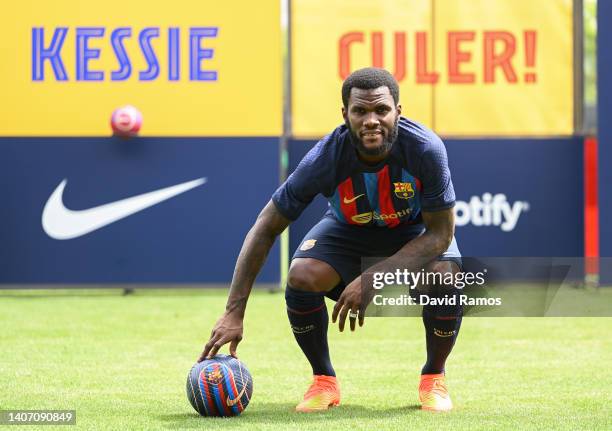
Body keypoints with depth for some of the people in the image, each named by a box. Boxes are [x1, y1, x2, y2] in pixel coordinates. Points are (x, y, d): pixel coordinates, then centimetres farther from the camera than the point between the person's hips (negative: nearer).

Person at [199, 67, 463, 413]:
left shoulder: (425, 149, -33)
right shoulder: (324, 159, -31)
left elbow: (440, 233, -26)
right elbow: (265, 229, -23)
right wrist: (234, 312, -29)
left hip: (416, 232, 0)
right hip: (349, 230, 1)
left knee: (445, 276, -32)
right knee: (302, 276, -30)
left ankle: (434, 377, -3)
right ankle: (324, 381, -3)